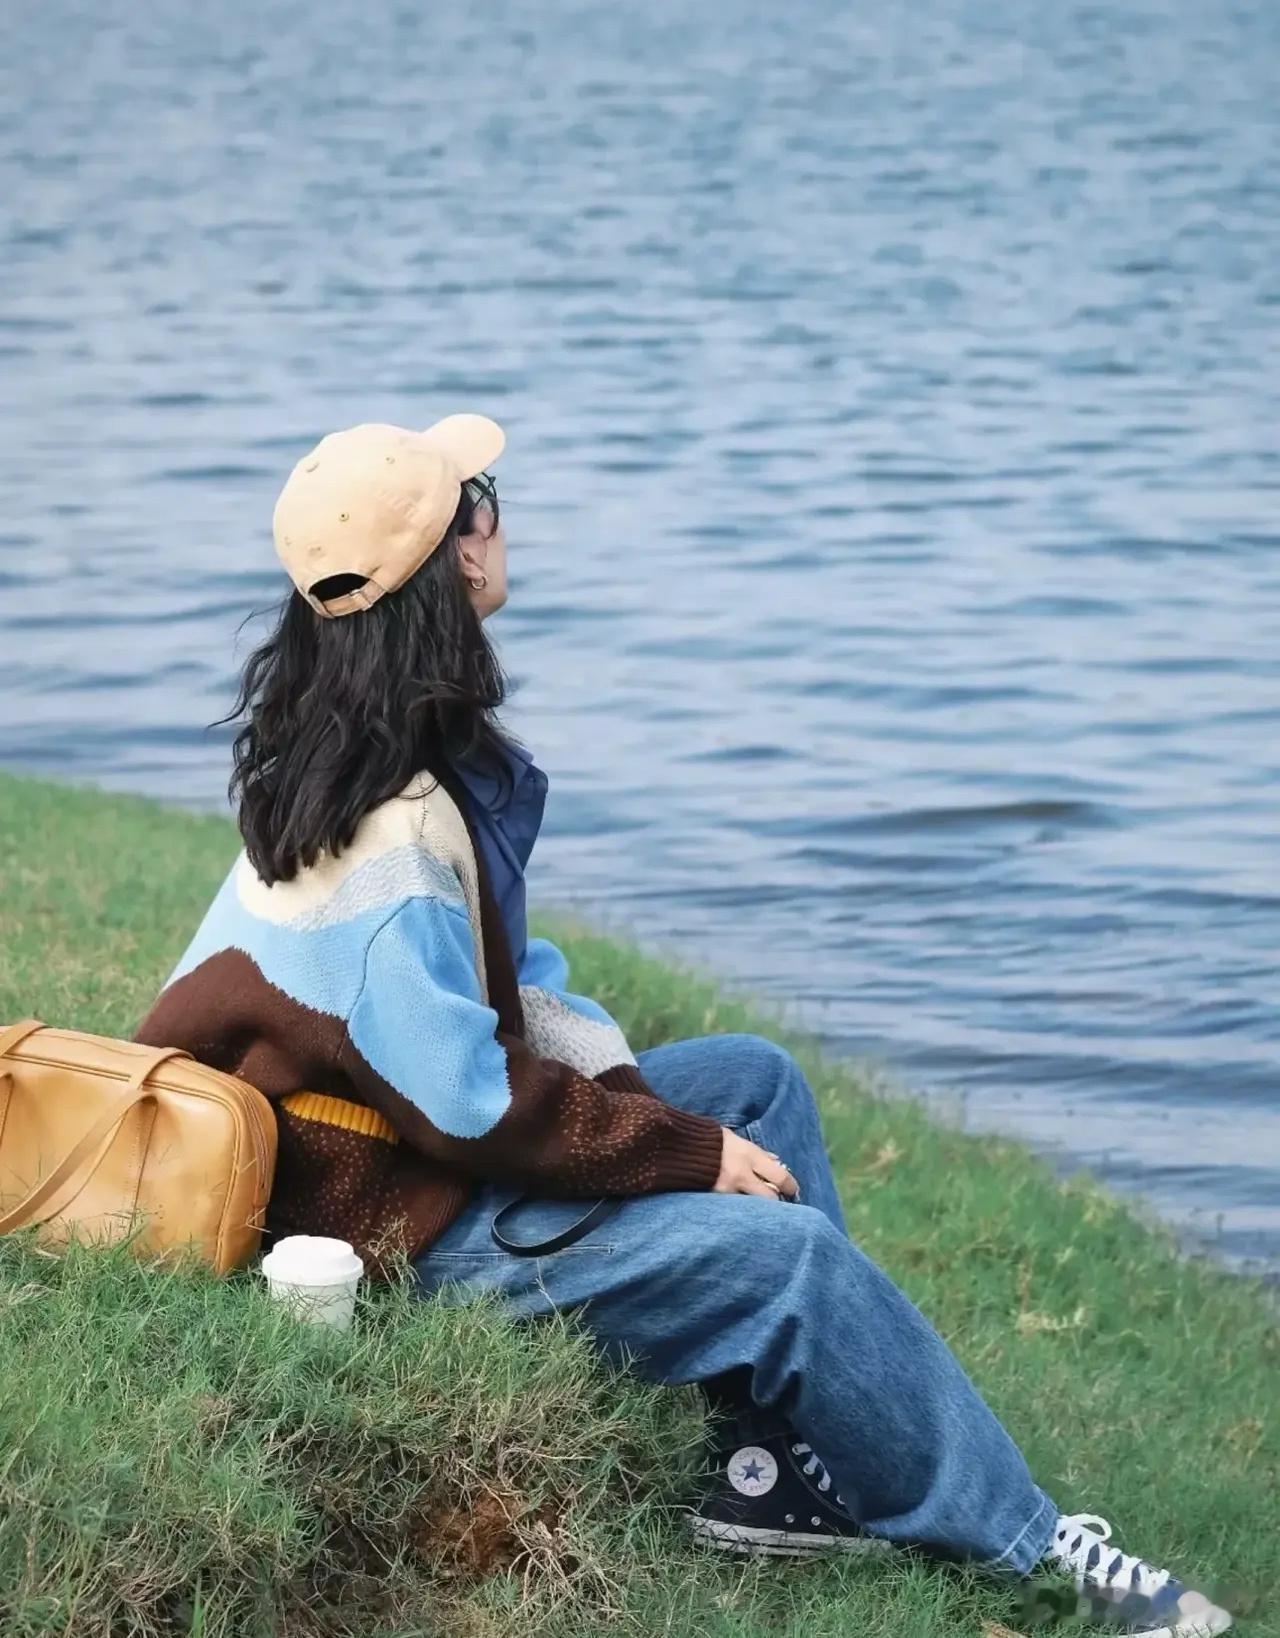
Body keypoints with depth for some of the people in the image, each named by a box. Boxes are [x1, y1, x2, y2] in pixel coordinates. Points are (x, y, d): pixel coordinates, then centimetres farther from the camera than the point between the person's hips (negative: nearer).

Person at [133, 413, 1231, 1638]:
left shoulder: (389, 753, 3)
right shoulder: (391, 830, -28)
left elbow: (497, 976, 10)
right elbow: (471, 1103, -25)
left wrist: (629, 1091, -3)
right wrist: (691, 1152, -14)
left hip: (429, 1126, 11)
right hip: (399, 1226, -11)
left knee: (756, 1079, 13)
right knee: (786, 1250, -16)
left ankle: (774, 1464, 6)